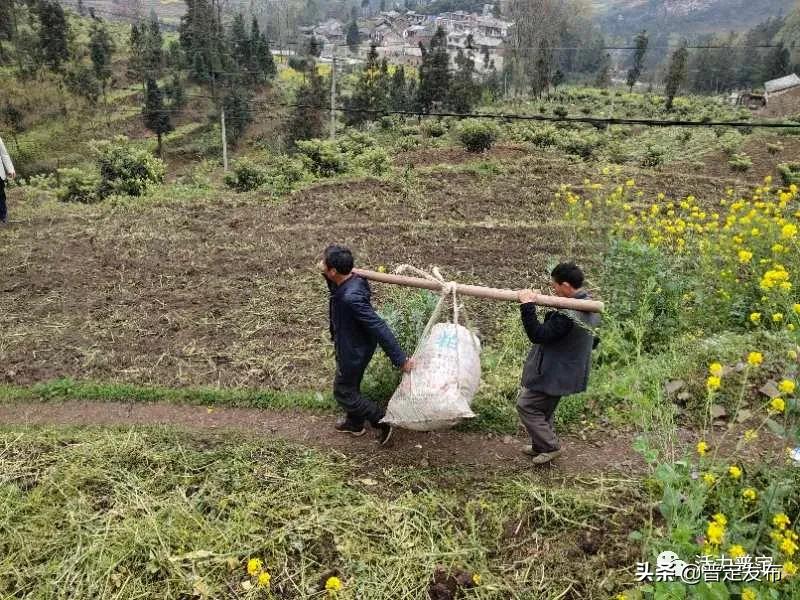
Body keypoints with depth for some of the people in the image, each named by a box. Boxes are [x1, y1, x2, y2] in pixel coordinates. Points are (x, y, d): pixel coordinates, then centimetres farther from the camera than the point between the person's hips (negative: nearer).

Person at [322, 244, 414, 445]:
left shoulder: (351, 297, -39)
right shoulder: (352, 281, -10)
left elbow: (379, 327, -38)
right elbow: (334, 286, 20)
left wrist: (400, 359, -35)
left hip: (353, 352, -9)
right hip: (352, 347, 10)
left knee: (343, 392, 11)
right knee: (351, 387, 28)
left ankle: (383, 421, 20)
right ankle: (354, 424, 50)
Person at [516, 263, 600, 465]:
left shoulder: (567, 315, -31)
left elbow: (538, 335, -28)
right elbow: (593, 341, 14)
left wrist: (527, 307, -27)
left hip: (553, 374, -10)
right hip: (564, 371, 10)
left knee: (526, 406, 3)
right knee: (544, 409, 23)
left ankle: (550, 447, 10)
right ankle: (540, 446, 35)